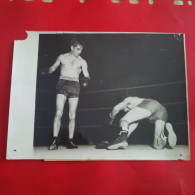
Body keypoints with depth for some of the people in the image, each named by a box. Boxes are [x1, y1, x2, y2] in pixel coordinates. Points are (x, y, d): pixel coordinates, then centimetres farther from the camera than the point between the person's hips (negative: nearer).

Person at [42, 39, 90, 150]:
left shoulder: (82, 62, 14)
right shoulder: (62, 57, 14)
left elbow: (86, 75, 6)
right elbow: (53, 68, 19)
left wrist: (86, 80, -17)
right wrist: (46, 71, -2)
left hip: (75, 85, 1)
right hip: (62, 84, -1)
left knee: (72, 115, -3)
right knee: (59, 113, -14)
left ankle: (70, 141, 3)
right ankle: (55, 140, -11)